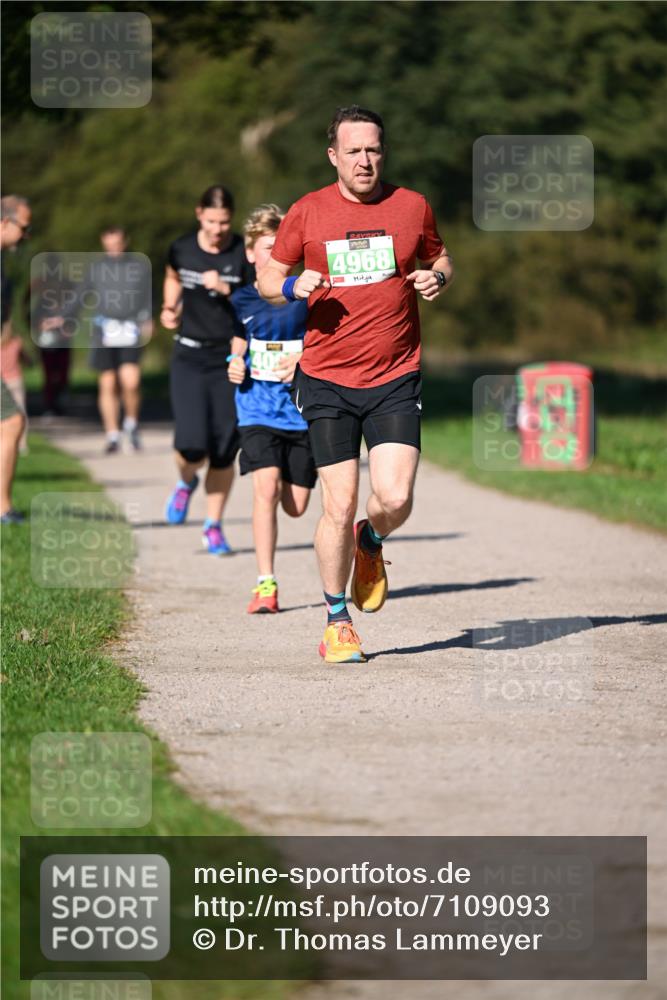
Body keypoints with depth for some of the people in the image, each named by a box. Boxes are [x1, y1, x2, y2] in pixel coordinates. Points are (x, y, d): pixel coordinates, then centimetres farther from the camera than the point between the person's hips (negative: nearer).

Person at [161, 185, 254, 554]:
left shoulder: (245, 255, -8)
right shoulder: (182, 249, 1)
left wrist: (227, 291, -24)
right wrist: (170, 309, 7)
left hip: (231, 360, -1)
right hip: (189, 356, 1)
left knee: (224, 450, 0)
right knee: (192, 445, -13)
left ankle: (213, 527, 16)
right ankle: (186, 483, 23)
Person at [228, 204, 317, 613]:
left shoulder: (306, 294, -1)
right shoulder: (241, 301, 6)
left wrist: (303, 360, -18)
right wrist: (234, 365, -1)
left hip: (302, 407, 0)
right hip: (258, 408, 0)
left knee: (295, 505, 3)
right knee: (266, 488, -19)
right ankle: (266, 584, -14)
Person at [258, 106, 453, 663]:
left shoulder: (412, 207, 5)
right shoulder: (307, 213, 2)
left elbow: (440, 258, 20)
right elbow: (267, 279, 10)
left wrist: (438, 278, -3)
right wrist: (293, 287, -12)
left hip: (395, 380, 1)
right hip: (326, 381, -1)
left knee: (395, 498, -13)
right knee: (339, 506, -5)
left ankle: (371, 544, 24)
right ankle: (337, 622, 13)